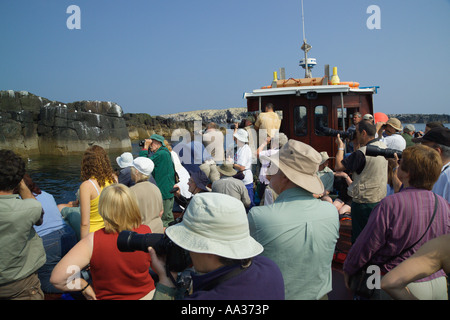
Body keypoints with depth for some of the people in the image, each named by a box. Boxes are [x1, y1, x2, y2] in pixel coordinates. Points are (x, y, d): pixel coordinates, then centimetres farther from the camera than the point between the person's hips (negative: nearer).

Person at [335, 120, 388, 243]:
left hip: (363, 202, -8)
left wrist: (340, 146, -7)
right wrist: (357, 143, 12)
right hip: (381, 198, 8)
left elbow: (338, 166, -19)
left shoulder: (362, 153, -24)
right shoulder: (383, 145, 2)